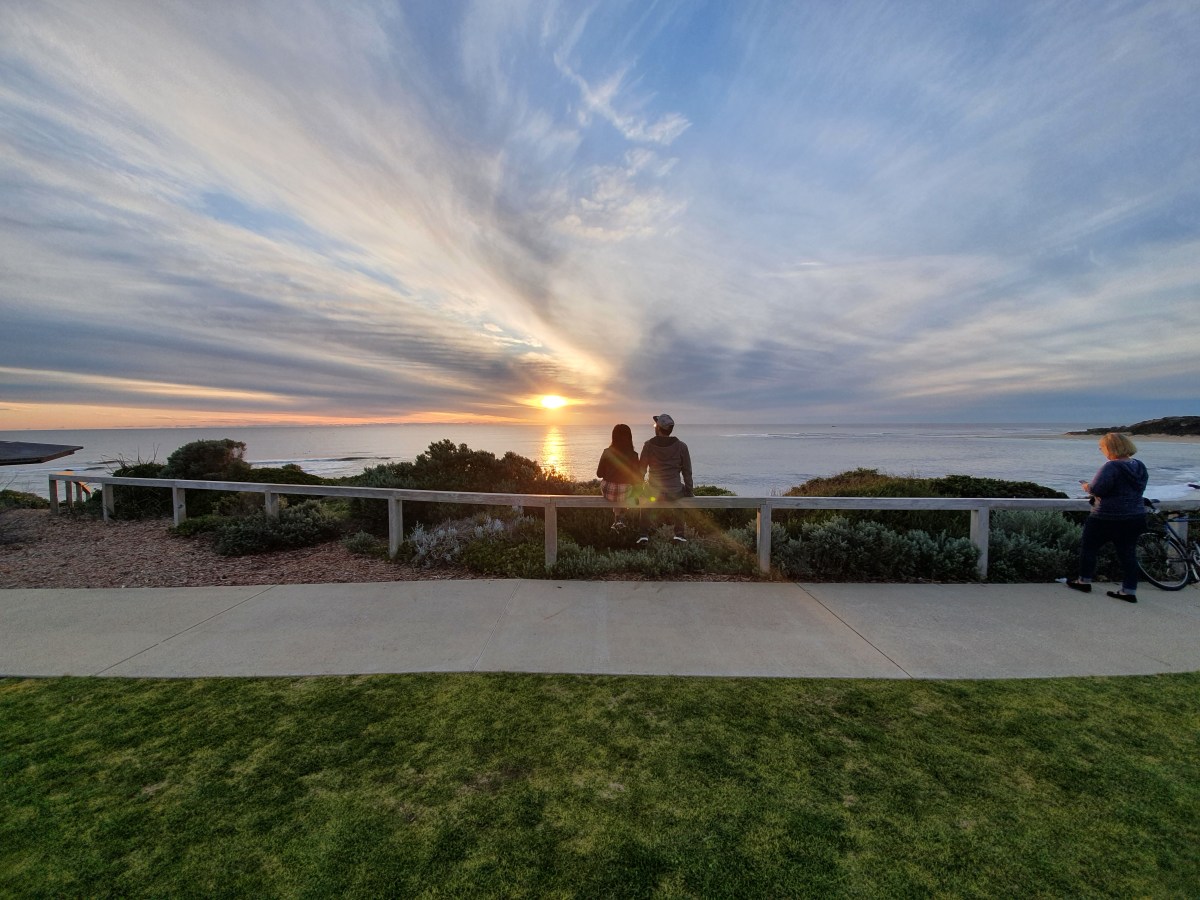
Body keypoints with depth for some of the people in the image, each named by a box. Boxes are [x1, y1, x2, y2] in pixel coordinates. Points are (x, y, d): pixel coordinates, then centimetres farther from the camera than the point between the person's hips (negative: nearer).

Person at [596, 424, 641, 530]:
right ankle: (620, 519, 40)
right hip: (624, 493, -1)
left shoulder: (607, 452, -12)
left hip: (607, 492, 1)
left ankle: (617, 519, 44)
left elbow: (599, 474, -2)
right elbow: (638, 479, -10)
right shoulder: (633, 455, -16)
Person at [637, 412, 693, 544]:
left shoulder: (648, 445, -6)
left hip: (653, 492, 0)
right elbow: (687, 472, 1)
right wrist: (688, 492, 14)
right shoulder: (681, 446, -4)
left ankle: (645, 534, 25)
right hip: (675, 493, 0)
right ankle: (679, 534, 29)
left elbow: (641, 470, -2)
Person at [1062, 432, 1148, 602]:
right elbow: (1137, 488, 17)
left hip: (1108, 518, -7)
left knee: (1088, 548, 9)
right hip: (1135, 518, 8)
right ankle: (1129, 591, 14)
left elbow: (1096, 489, -25)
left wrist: (1086, 486, -4)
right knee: (1128, 554, 11)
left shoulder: (1111, 467, -21)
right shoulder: (1139, 466, 6)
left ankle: (1084, 581, 19)